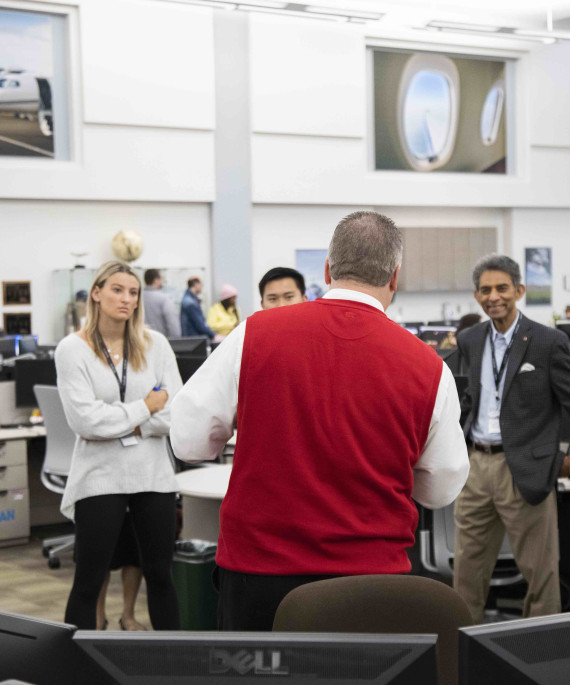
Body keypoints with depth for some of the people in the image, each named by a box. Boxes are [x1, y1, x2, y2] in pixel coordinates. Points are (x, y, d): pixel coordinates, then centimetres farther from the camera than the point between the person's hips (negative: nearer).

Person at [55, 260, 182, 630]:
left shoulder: (155, 344, 5)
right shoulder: (73, 349, -3)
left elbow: (176, 411, -3)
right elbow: (85, 419, -14)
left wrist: (122, 425, -12)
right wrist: (145, 408, -8)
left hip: (153, 473, 3)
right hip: (101, 475, -3)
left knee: (160, 575, 12)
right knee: (88, 582, 2)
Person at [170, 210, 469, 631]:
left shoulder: (255, 333, -6)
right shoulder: (428, 367, -5)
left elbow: (189, 439, -1)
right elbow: (443, 489, 8)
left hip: (257, 569, 0)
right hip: (373, 575, 0)